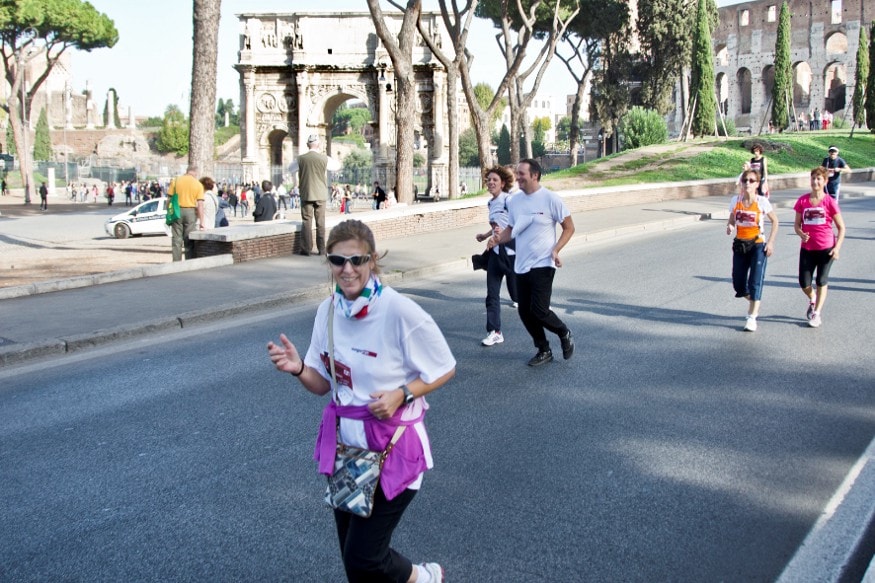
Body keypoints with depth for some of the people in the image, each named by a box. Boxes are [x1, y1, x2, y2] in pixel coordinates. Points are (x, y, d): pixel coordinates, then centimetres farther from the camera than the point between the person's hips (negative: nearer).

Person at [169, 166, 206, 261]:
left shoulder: (176, 181, 2)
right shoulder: (198, 184, -3)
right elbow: (200, 204, -8)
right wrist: (201, 222, -7)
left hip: (177, 211, 1)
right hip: (190, 211, -1)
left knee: (177, 240, 7)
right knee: (189, 241, 6)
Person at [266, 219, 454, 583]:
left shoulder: (399, 311, -20)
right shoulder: (328, 311, -2)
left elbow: (444, 369, -9)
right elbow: (323, 383, 7)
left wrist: (402, 395, -22)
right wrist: (298, 369, -13)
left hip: (392, 448, -6)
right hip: (344, 445, 6)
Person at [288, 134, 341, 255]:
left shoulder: (301, 159, -5)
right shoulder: (324, 158, -6)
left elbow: (290, 169, 13)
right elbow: (337, 165, 11)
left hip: (306, 195, 0)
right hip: (320, 195, 0)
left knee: (306, 221, 4)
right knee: (321, 222, 6)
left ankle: (306, 249, 1)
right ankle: (321, 249, 7)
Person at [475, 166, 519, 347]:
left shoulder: (509, 200, -14)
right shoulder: (491, 203, 11)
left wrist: (504, 232, -30)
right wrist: (485, 235, 18)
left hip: (511, 251, -7)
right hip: (496, 251, 7)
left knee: (517, 294, 4)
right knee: (492, 294, 3)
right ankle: (494, 332, 9)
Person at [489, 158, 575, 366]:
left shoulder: (550, 199, -10)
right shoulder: (514, 201, 6)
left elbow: (569, 228, -3)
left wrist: (556, 249, -16)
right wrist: (499, 239, -5)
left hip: (542, 264, -6)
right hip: (521, 265, 6)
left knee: (539, 310, -12)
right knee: (525, 312, 7)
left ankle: (565, 334, 17)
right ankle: (544, 351, 25)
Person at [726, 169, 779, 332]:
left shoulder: (762, 202, -9)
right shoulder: (735, 201, -1)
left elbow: (775, 221, 1)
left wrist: (771, 242, -7)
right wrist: (729, 227, -14)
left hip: (757, 245, -3)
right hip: (740, 245, 3)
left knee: (755, 282, -9)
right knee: (738, 283, 5)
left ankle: (752, 317, -1)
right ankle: (754, 304, 35)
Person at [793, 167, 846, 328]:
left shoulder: (829, 202, -8)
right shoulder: (803, 201, 0)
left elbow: (841, 227, -2)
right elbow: (797, 224, 6)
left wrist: (837, 247, -10)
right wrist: (801, 233, -15)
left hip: (826, 248, -2)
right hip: (807, 248, 2)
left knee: (821, 281, 4)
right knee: (804, 283, 1)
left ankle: (817, 313, 18)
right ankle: (812, 300, 34)